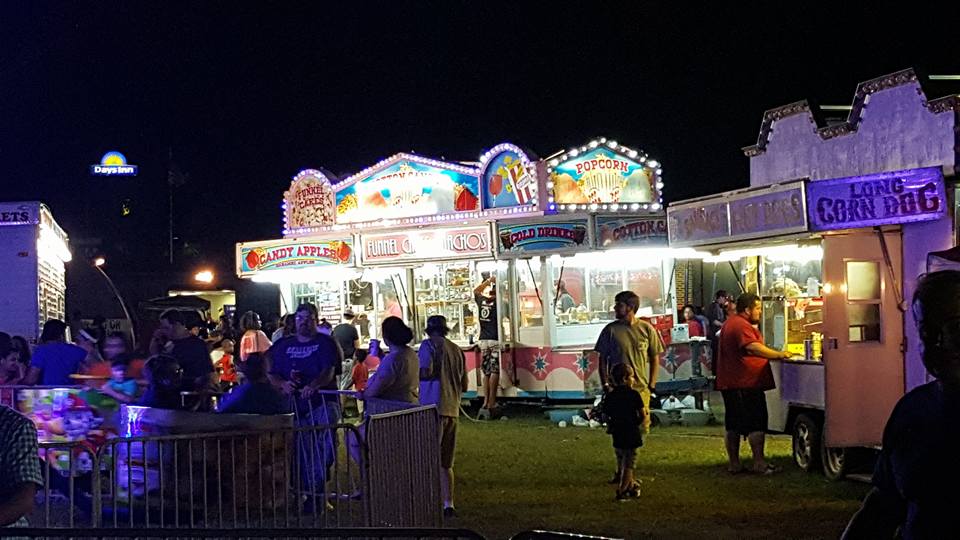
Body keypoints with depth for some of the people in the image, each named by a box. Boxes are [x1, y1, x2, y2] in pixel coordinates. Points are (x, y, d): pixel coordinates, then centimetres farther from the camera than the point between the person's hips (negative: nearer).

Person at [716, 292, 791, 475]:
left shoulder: (730, 323, 18)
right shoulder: (741, 326, -16)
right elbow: (753, 347, -31)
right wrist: (779, 354, -27)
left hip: (730, 383, 10)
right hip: (746, 383, -10)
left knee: (733, 425, 12)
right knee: (756, 424, -5)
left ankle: (733, 463, 16)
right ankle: (759, 463, -6)